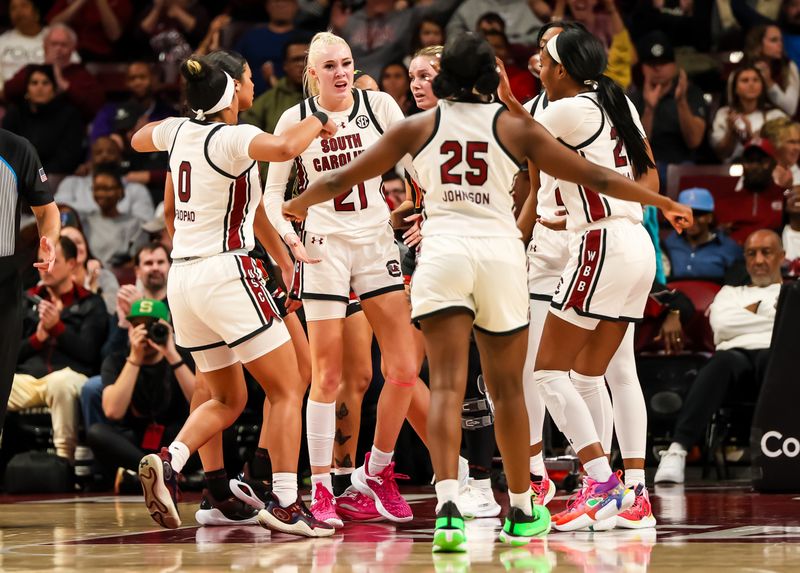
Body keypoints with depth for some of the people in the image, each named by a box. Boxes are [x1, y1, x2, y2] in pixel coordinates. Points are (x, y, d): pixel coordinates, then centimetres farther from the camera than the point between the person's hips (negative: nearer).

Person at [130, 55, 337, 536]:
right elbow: (283, 148, -33)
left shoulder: (179, 131, 9)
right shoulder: (232, 138, -12)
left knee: (228, 400, 18)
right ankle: (284, 503, -11)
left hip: (183, 277, 8)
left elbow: (138, 140, 32)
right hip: (226, 273, -8)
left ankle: (167, 463, -6)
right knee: (288, 391, -1)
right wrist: (317, 122, -15)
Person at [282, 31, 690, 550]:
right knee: (507, 389, 13)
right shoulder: (514, 127, 7)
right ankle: (522, 512, 23)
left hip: (442, 251, 0)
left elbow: (343, 179, 16)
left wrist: (297, 204, 36)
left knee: (447, 386, -8)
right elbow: (593, 177, 8)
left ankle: (448, 506, -26)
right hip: (500, 254, 0)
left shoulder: (418, 127, 9)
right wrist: (661, 201, 19)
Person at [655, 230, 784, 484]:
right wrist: (771, 316, 13)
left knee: (773, 359, -41)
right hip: (736, 352, 1)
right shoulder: (731, 292, 35)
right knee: (725, 360, -38)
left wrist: (754, 309, 10)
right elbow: (722, 324, 12)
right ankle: (678, 449, -53)